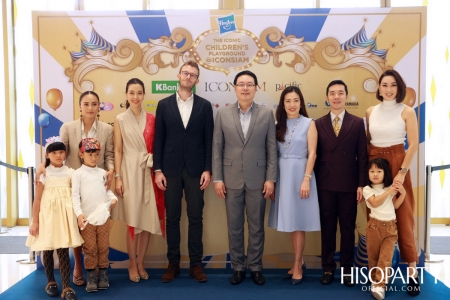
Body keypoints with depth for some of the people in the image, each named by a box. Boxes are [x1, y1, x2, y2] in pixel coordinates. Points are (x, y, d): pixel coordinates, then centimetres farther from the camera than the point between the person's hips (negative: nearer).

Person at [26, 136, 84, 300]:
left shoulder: (70, 172, 4)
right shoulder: (44, 173, -2)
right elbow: (37, 199, -2)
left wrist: (77, 216, 1)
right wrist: (35, 221, -4)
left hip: (65, 215, 1)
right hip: (47, 215, -1)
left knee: (63, 251, -1)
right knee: (47, 250, 8)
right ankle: (51, 282, 26)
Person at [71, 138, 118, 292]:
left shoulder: (102, 173, 11)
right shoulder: (78, 173, -2)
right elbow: (75, 195, -8)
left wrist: (113, 198, -8)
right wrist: (79, 213, -19)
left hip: (103, 217, 3)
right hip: (87, 218, -3)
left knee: (103, 247, 9)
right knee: (90, 248, 4)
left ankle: (103, 274, 21)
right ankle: (91, 276, 15)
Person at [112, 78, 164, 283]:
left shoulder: (151, 119, 7)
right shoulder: (120, 120, 2)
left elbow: (155, 147, 8)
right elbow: (118, 151, 0)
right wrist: (117, 177, -6)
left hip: (148, 172, 2)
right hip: (129, 172, -2)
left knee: (148, 219, 4)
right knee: (133, 221, 0)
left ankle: (140, 263, 19)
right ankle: (132, 264, 16)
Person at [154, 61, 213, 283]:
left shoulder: (204, 106, 4)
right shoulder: (164, 105, 5)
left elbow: (208, 140, 2)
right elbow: (159, 140, 3)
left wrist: (207, 169, -5)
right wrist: (158, 169, -3)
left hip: (195, 170, 0)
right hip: (171, 169, 1)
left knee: (196, 217, 4)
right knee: (172, 217, 7)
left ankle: (196, 264, 15)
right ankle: (173, 263, 18)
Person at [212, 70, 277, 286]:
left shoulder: (266, 114, 1)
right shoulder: (223, 114, 2)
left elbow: (272, 148, 1)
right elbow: (217, 148, 2)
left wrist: (271, 178, -5)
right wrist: (217, 178, -3)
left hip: (257, 179, 0)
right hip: (231, 179, 1)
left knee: (256, 226, 8)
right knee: (234, 226, 9)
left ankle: (255, 267, 23)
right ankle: (238, 267, 23)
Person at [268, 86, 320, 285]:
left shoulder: (309, 123, -2)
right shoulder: (278, 125, 8)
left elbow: (312, 153, -8)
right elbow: (274, 154, 6)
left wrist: (306, 179, -16)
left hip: (299, 173, -4)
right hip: (282, 175, 4)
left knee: (298, 221, 1)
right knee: (290, 221, 10)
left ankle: (297, 266, 13)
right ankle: (299, 262, 24)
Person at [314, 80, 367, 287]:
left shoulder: (357, 123, 3)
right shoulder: (318, 124, 5)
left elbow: (362, 156, 1)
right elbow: (315, 156, 4)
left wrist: (361, 184, -5)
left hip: (349, 184, 0)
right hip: (325, 185, 1)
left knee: (348, 228, 8)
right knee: (327, 227, 8)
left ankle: (347, 269, 20)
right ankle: (328, 268, 19)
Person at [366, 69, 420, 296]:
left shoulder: (407, 112, -3)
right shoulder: (371, 112, 7)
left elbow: (414, 144, -7)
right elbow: (367, 142, 10)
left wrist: (402, 172, -14)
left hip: (397, 164, -3)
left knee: (403, 216, 0)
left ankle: (412, 269, 8)